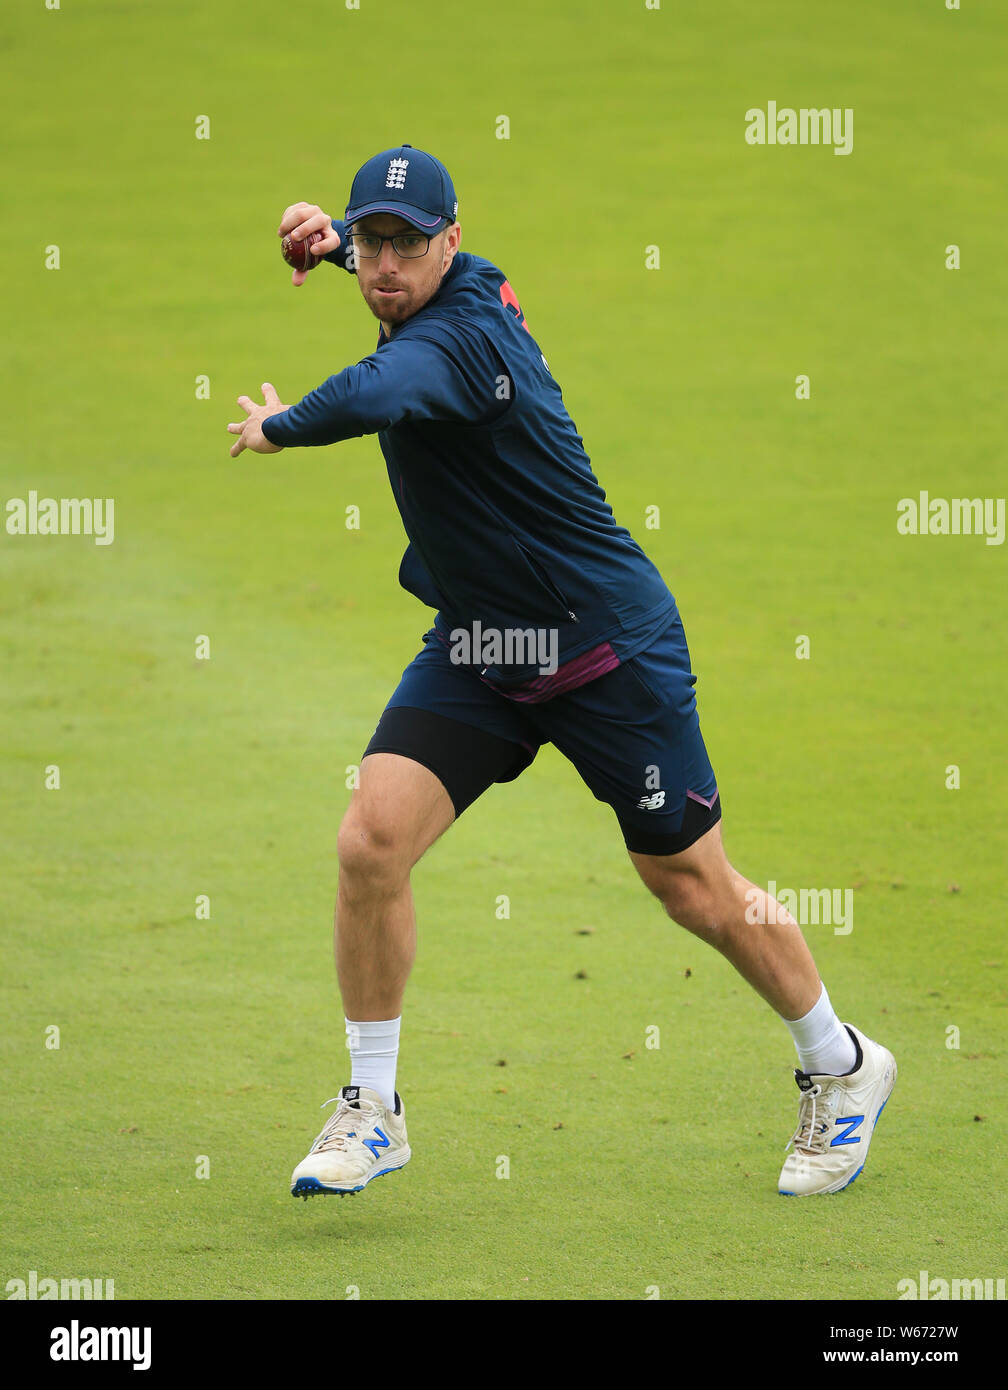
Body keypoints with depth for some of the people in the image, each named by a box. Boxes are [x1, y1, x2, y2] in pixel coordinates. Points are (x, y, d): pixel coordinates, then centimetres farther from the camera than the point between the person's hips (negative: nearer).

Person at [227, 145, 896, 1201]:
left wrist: (277, 426, -27)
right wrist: (331, 232, 7)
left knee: (694, 887, 4)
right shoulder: (463, 286, 1)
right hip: (476, 651, 8)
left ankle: (841, 1067, 28)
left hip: (608, 644, -8)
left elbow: (373, 397, -47)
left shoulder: (461, 336, -25)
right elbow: (389, 260, 28)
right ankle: (372, 1107, 2)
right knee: (370, 842, -11)